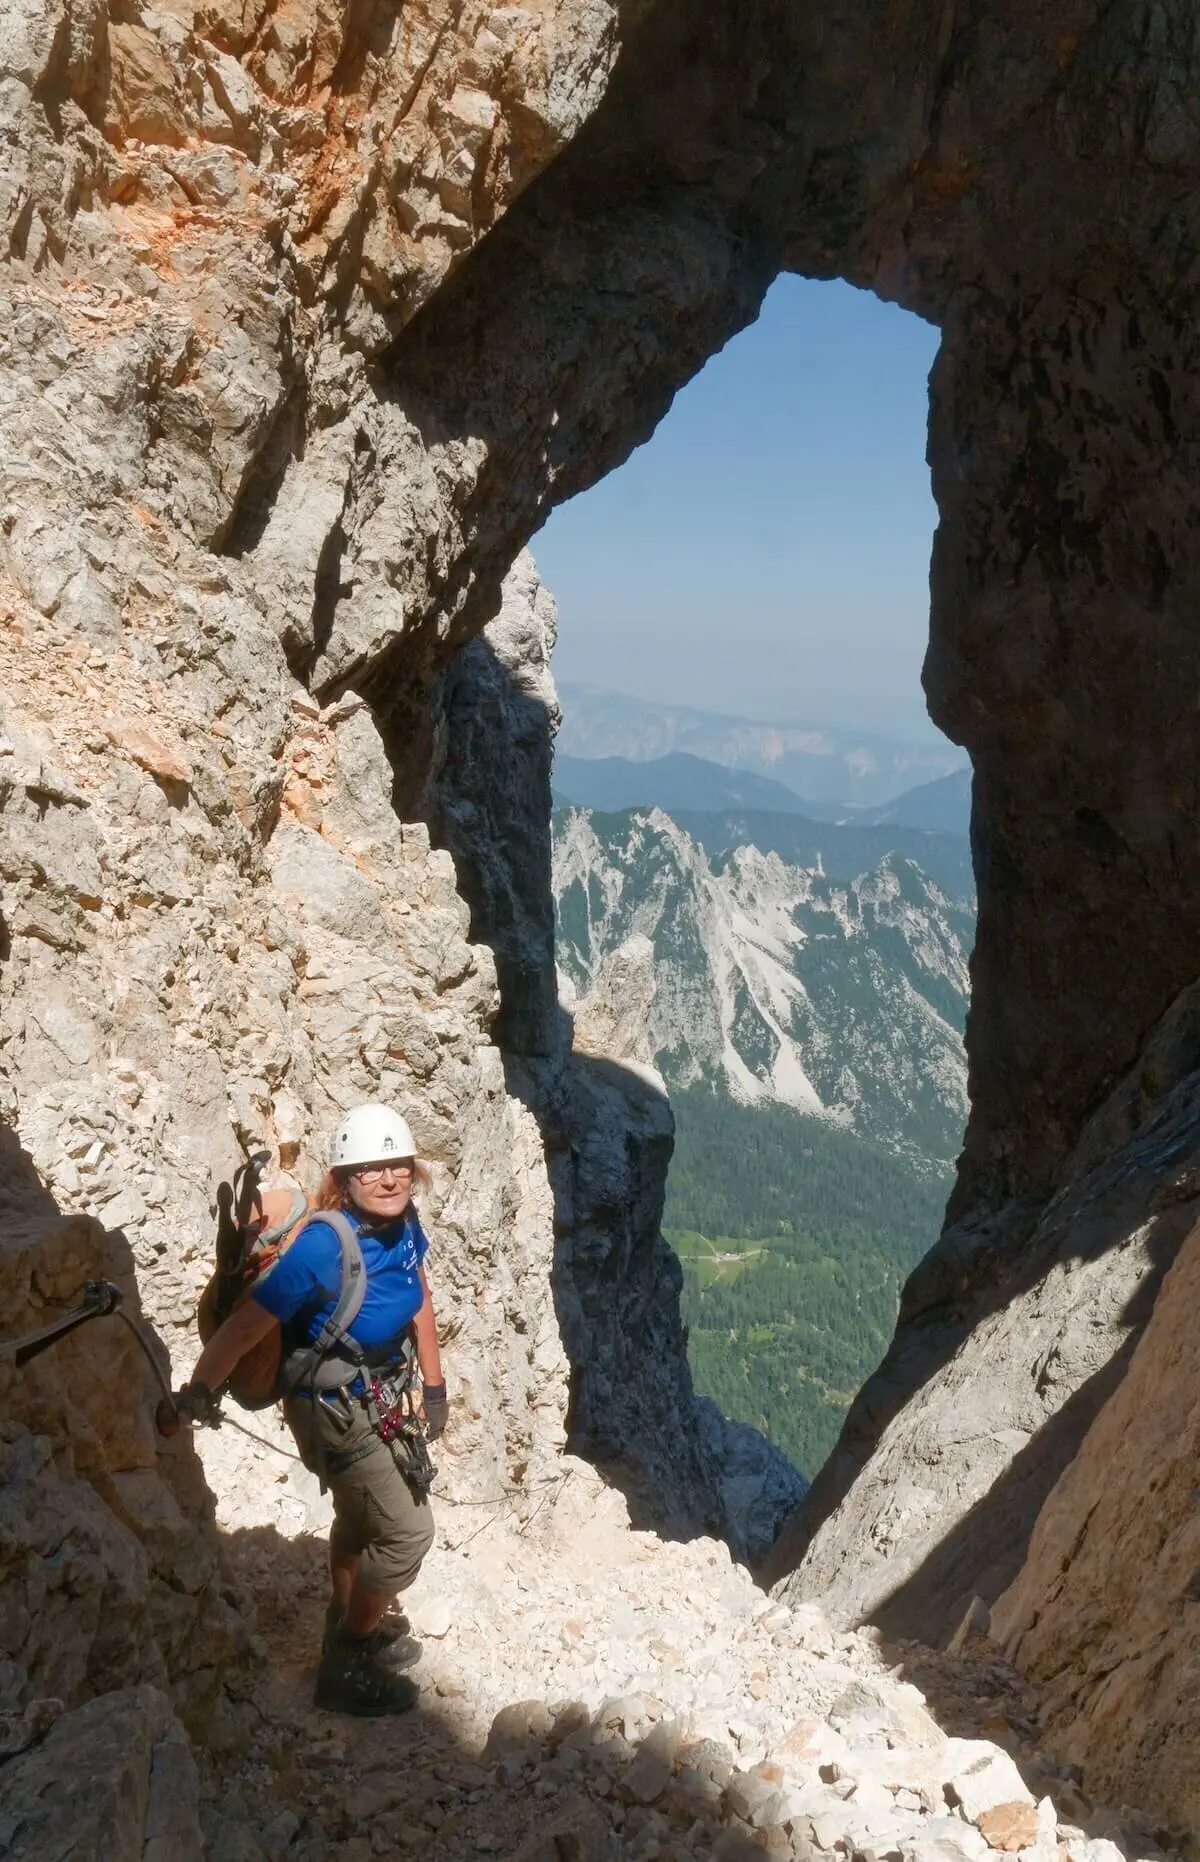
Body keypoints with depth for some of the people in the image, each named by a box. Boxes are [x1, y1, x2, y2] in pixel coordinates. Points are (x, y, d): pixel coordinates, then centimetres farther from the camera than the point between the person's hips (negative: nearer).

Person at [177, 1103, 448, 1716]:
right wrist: (196, 1393, -27)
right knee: (406, 1530, -2)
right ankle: (345, 1667, 18)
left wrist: (433, 1387, 8)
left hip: (376, 1395, 8)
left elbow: (419, 1298, 3)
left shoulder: (403, 1225, -14)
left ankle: (350, 1631, 50)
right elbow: (245, 1326, -31)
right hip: (332, 1410, -7)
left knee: (360, 1519, 26)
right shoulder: (322, 1250, -34)